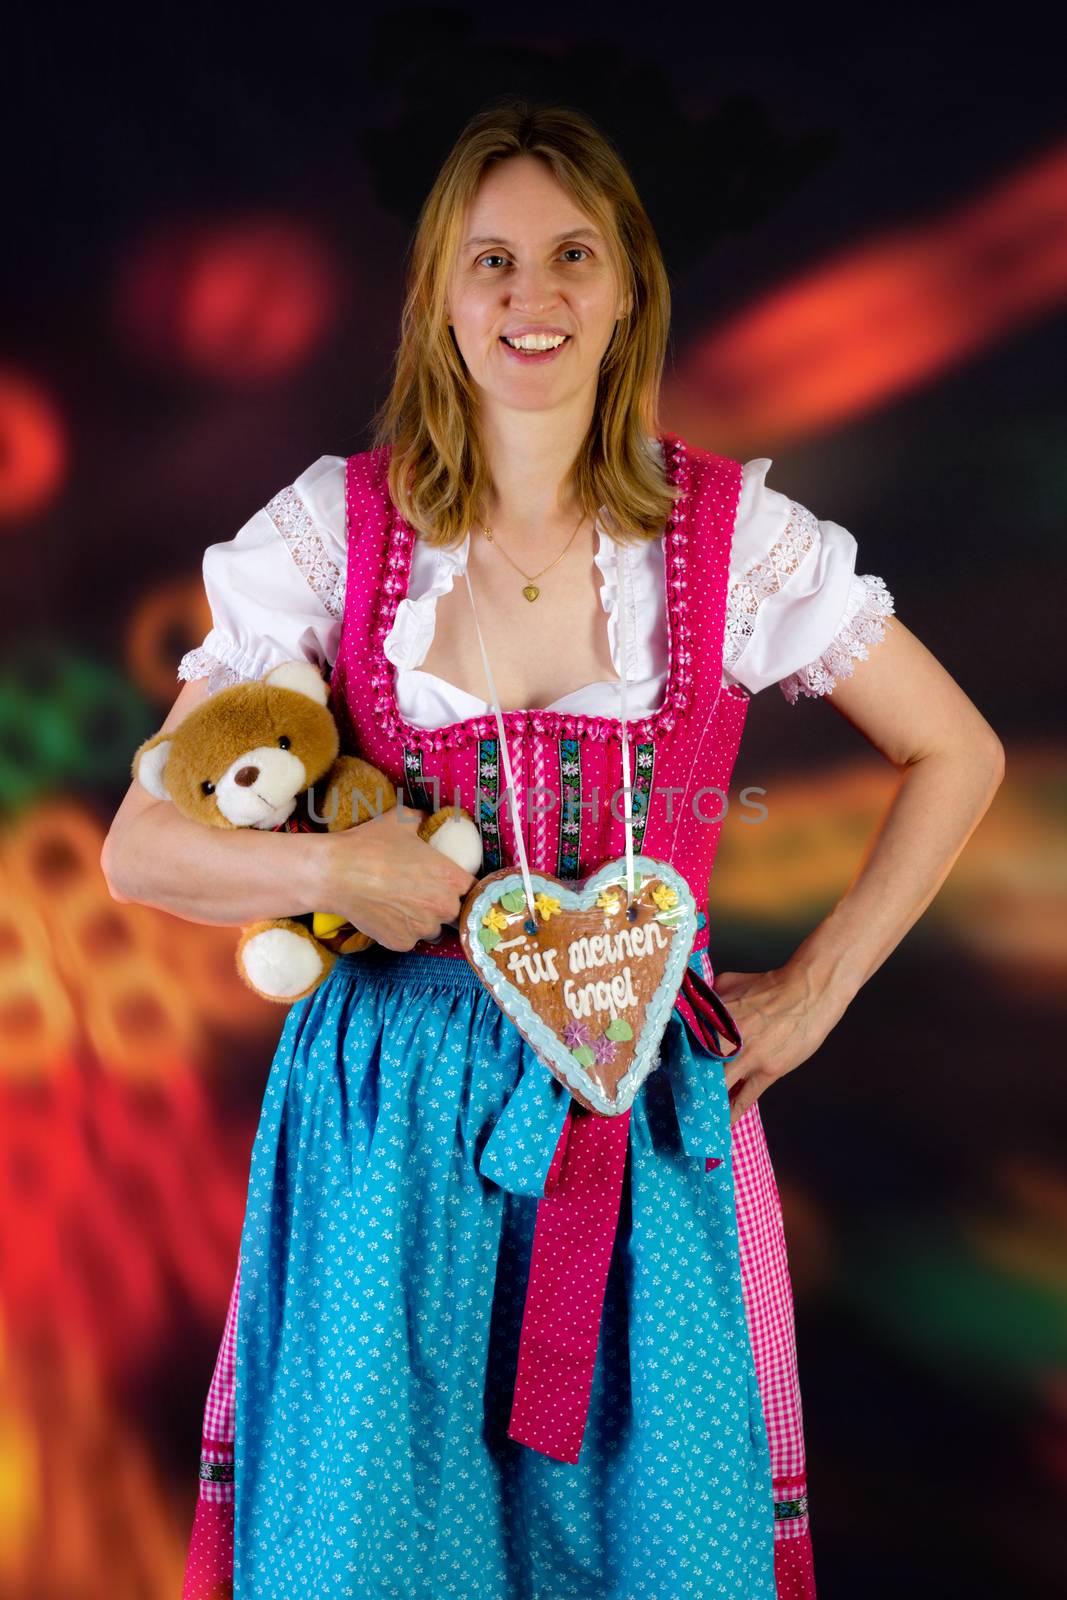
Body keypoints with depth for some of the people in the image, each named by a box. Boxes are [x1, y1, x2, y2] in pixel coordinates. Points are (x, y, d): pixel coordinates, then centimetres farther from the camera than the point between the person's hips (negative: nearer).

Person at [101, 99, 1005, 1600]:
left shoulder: (733, 531, -2)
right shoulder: (333, 527, -2)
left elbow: (959, 756, 8)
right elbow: (141, 845, -1)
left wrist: (817, 988, 4)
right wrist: (337, 874, -17)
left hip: (651, 1109, 1)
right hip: (395, 1119, 0)